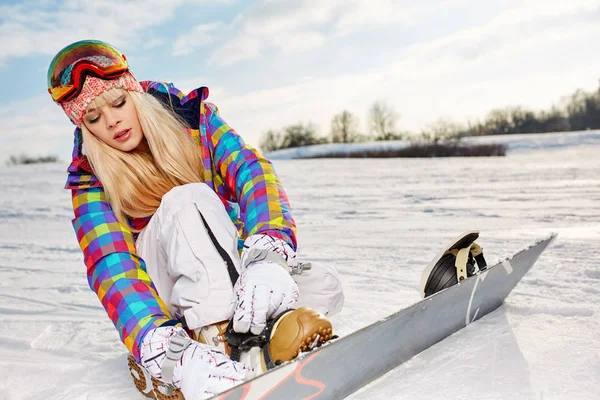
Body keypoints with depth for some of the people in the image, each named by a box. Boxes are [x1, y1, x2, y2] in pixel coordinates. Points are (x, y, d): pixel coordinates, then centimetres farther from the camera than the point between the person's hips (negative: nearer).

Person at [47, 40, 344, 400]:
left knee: (324, 285, -23)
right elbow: (112, 267, -25)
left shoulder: (191, 116, -6)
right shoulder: (90, 180, -10)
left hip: (233, 269, 3)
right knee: (188, 199, -33)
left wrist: (267, 252, -44)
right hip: (161, 292, -2)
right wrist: (164, 348, -45)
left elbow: (252, 171, -22)